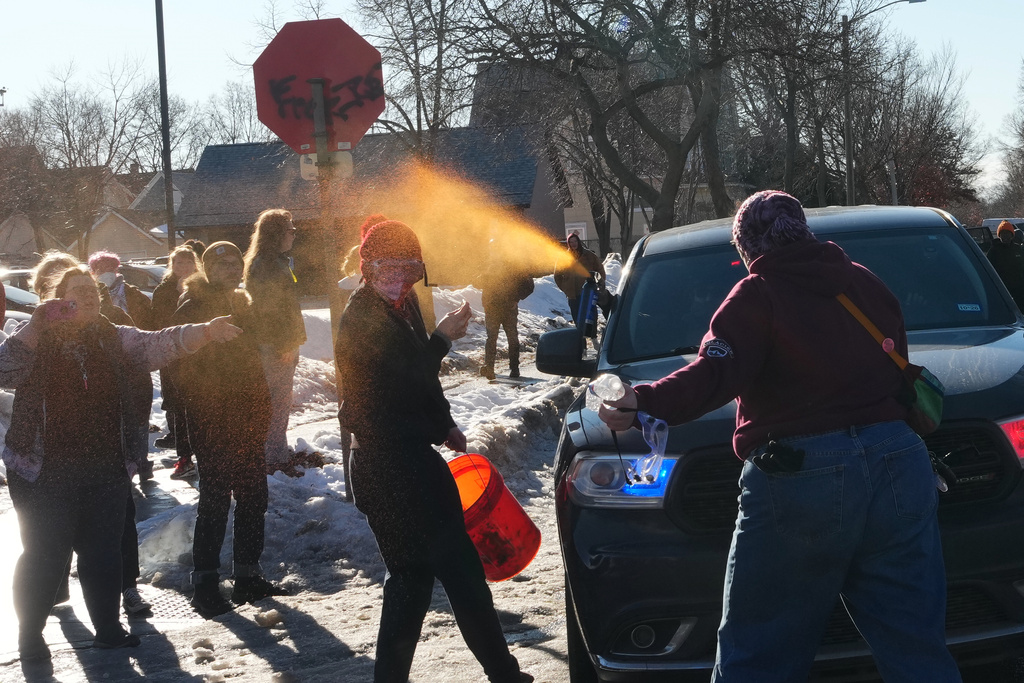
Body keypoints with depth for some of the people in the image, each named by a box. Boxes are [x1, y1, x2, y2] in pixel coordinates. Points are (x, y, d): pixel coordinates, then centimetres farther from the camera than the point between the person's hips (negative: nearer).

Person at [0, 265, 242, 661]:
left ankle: (108, 627, 26)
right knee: (45, 555, 2)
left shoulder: (112, 338, 6)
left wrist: (203, 332, -20)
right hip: (44, 472, -4)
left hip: (105, 470, 4)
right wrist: (34, 330, -29)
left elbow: (156, 346, -5)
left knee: (104, 551, 12)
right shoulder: (35, 340, -5)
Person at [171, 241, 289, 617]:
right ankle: (205, 584, 0)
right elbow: (180, 367, -11)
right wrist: (199, 401, -16)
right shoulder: (191, 309, -7)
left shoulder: (241, 305, 16)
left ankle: (248, 575, 18)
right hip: (211, 420, -7)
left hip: (247, 418, 7)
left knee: (253, 495, 8)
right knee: (215, 499, -7)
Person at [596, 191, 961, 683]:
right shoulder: (866, 284, 16)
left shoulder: (756, 296, -1)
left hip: (799, 474, -5)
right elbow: (899, 370, 20)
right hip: (900, 466, 5)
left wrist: (647, 402, -28)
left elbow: (717, 374, -18)